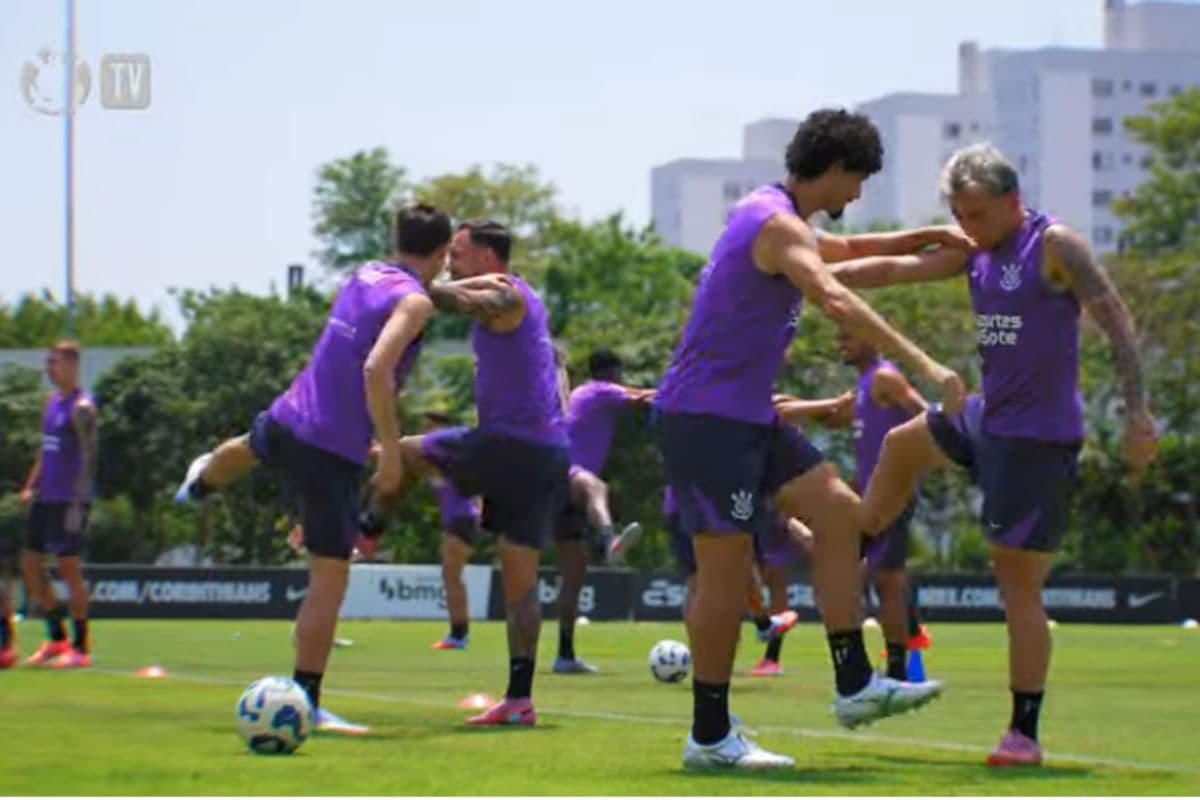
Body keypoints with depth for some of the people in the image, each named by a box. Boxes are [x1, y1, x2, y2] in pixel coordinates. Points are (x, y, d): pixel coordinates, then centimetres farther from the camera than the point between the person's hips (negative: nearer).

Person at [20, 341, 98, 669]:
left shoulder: (82, 408, -12)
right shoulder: (53, 402, 15)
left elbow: (87, 458, -16)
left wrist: (77, 503, -21)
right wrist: (32, 485, 13)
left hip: (70, 500, -9)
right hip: (46, 497, 9)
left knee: (69, 567, -6)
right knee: (30, 564, 9)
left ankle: (80, 647, 1)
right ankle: (57, 638, 18)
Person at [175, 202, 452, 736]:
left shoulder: (365, 275, 10)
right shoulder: (414, 301, -15)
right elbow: (376, 369, -28)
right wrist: (391, 452, -23)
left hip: (285, 423, 8)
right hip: (332, 453, -8)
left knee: (252, 446, 44)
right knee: (330, 581, -4)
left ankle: (201, 483, 77)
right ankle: (307, 705, -5)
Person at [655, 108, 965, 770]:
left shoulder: (769, 213, 15)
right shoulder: (780, 225, -17)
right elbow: (836, 301, -34)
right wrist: (924, 365, -40)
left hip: (747, 416, 10)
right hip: (705, 417, -10)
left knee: (838, 511, 5)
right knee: (726, 571, -5)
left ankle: (855, 685, 6)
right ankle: (710, 737, 2)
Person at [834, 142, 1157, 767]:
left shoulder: (1055, 246, -15)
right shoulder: (976, 251, 9)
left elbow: (1114, 319, -18)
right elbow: (896, 269, 15)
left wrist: (1136, 410, -24)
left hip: (1039, 437, -9)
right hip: (988, 417, 9)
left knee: (1018, 580, -8)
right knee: (901, 445, 31)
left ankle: (1025, 733, -2)